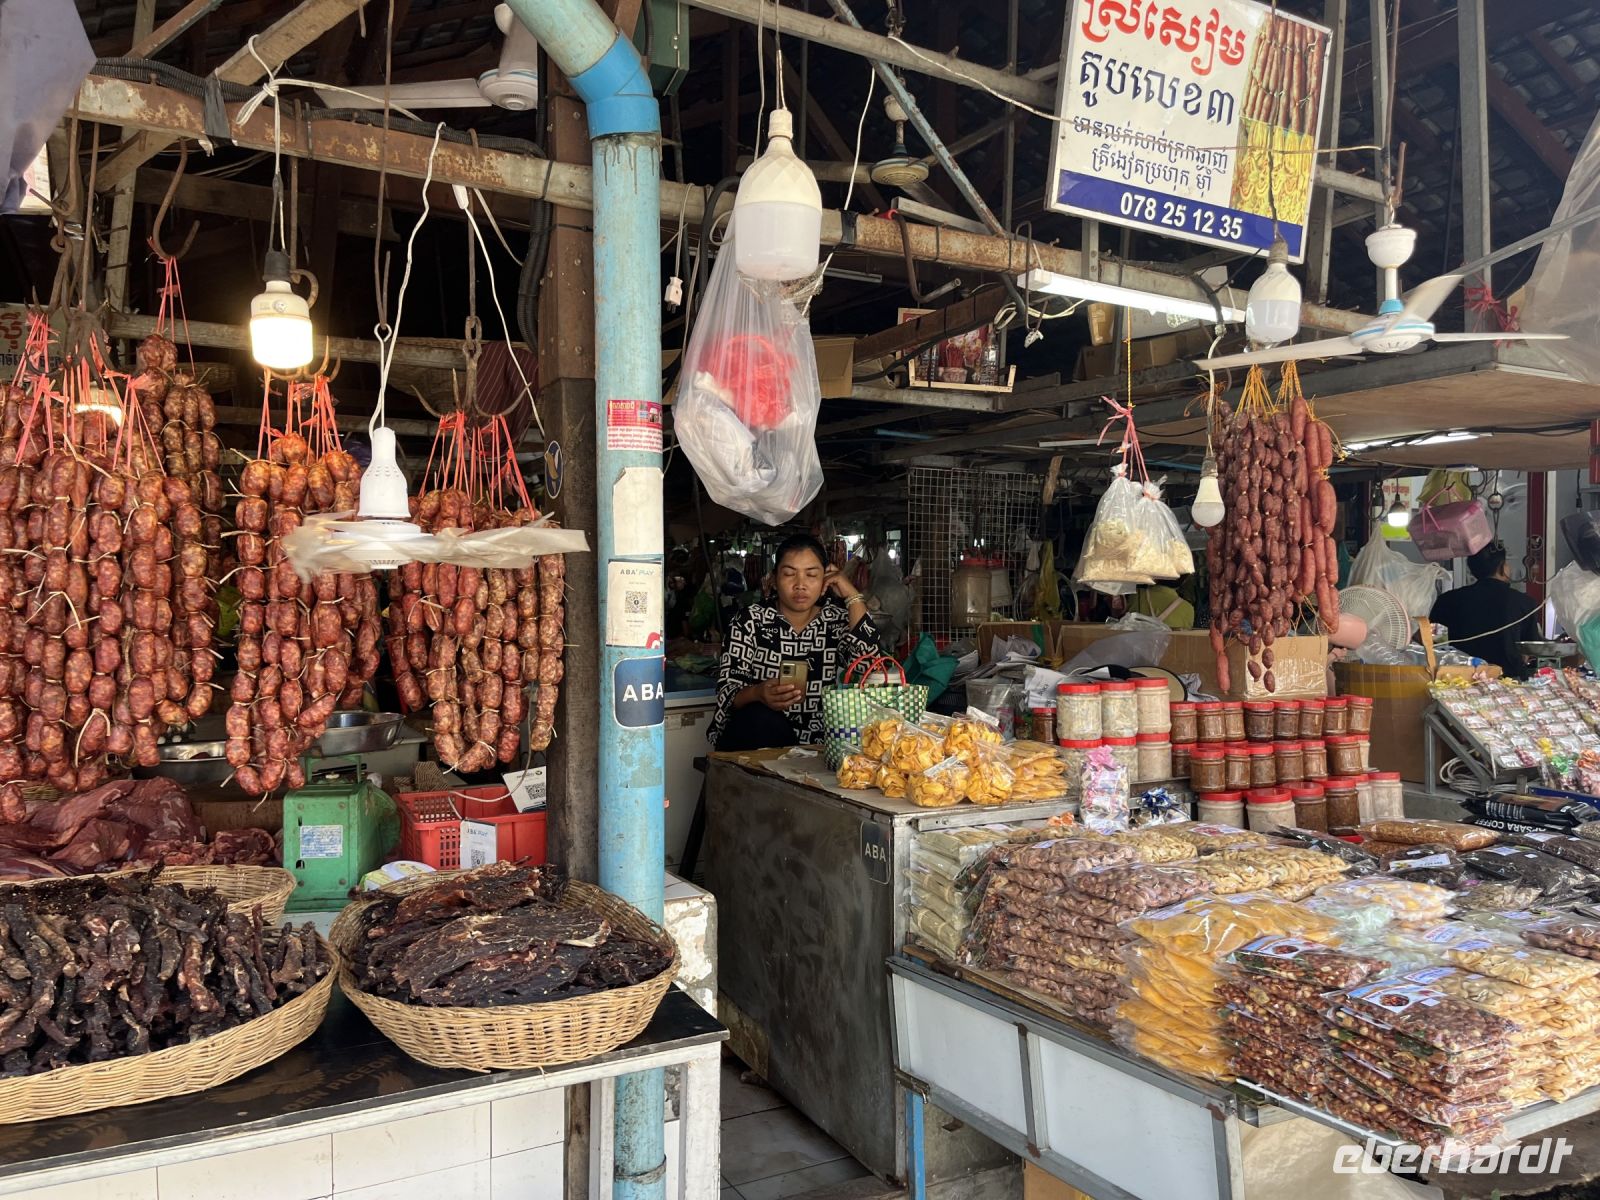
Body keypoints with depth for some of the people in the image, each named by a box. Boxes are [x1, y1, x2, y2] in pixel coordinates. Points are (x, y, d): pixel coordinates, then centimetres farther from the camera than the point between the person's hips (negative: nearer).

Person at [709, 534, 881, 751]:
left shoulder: (837, 619, 6)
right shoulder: (751, 621, 0)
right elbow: (728, 692, -8)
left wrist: (852, 596, -6)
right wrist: (757, 694, -31)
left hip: (819, 744, 3)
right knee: (761, 719, -34)